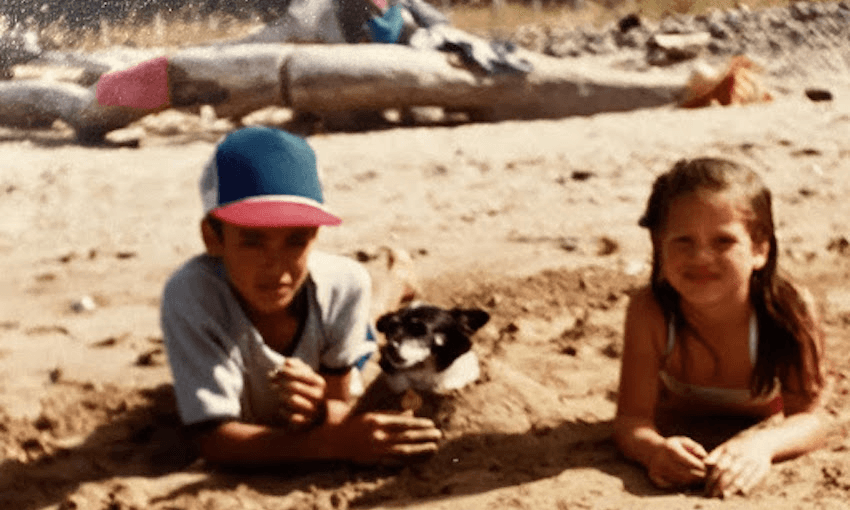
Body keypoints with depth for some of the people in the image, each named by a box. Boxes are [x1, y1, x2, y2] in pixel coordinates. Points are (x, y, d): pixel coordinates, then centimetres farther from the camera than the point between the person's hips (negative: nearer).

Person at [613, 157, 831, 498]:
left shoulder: (790, 309, -31)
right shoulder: (649, 313, -29)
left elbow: (811, 418, -29)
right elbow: (632, 418, -28)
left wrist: (761, 443, -54)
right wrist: (655, 450, -54)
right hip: (682, 441, -1)